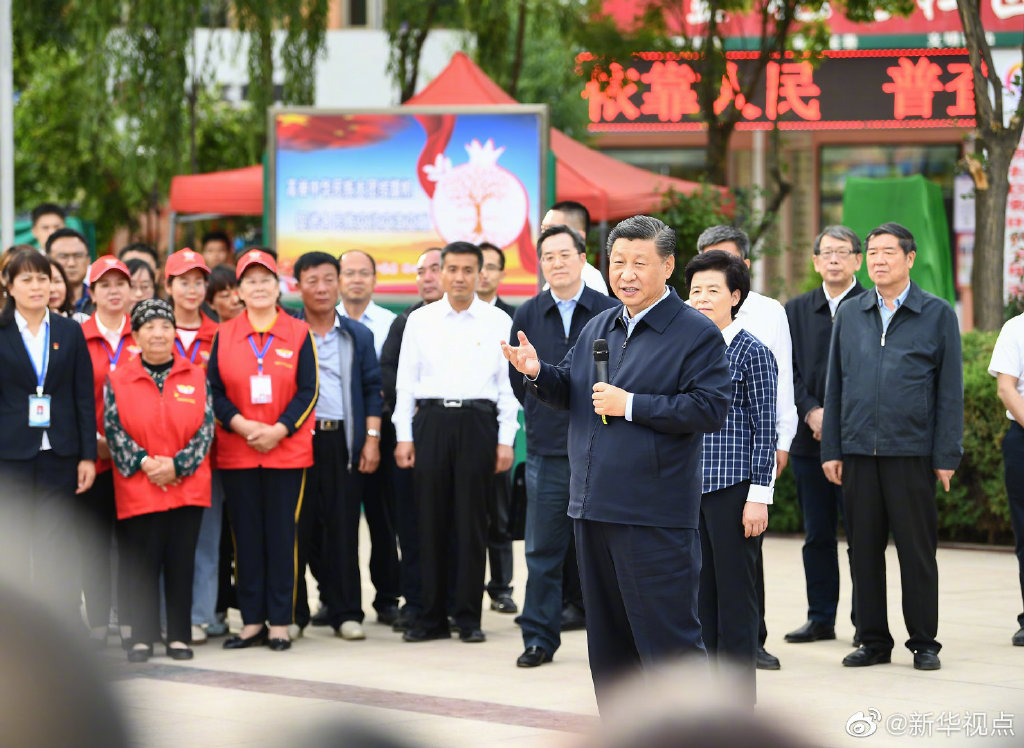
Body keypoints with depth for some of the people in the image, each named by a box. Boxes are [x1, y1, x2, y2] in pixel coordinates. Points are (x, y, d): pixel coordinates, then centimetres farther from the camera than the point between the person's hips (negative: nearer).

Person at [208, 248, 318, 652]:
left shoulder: (298, 334, 3)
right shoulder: (223, 335, 7)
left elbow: (308, 391, 0)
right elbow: (215, 392, 4)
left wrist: (278, 430, -12)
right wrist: (242, 425, -12)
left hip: (287, 449, -1)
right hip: (236, 451, 2)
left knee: (282, 534, -1)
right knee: (246, 536, 4)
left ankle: (280, 622, 5)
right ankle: (252, 621, 10)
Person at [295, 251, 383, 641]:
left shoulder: (358, 336, 13)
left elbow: (373, 390, 11)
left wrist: (372, 440, 2)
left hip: (342, 439, 2)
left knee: (343, 526, 2)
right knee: (297, 525, -1)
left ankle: (345, 612, 7)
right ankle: (292, 612, 6)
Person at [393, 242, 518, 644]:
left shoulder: (498, 322, 5)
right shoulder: (420, 321, 9)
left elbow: (508, 384, 5)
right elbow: (405, 381, 10)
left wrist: (506, 440, -1)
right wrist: (404, 436, 3)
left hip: (478, 421, -1)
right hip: (431, 420, 1)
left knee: (472, 520, 0)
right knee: (431, 520, 2)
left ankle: (469, 616, 6)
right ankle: (432, 617, 8)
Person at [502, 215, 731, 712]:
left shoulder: (697, 334, -6)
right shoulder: (598, 328, 15)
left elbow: (710, 409, -15)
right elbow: (569, 393, 20)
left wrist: (631, 405, -17)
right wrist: (537, 373, -2)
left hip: (654, 516, -7)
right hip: (592, 506, 7)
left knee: (669, 637, -6)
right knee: (608, 642, 15)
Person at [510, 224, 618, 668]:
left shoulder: (611, 314, 0)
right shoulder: (527, 316, 6)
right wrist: (545, 417, 13)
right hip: (547, 451, 2)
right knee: (543, 550, 3)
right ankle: (540, 639, 9)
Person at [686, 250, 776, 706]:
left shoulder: (751, 353, -5)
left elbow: (764, 429, -7)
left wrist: (759, 497, -12)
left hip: (733, 490, -6)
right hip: (690, 490, 6)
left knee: (736, 597, -2)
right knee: (700, 594, 9)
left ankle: (739, 703, 3)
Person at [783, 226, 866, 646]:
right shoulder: (796, 311, 13)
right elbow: (788, 371, 7)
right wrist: (811, 412, -8)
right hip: (809, 438, 4)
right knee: (817, 534, 8)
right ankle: (821, 618, 15)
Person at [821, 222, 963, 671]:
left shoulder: (937, 315, 3)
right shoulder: (849, 316, 11)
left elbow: (950, 392, 1)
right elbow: (834, 387, 13)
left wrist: (947, 456, -4)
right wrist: (830, 450, 6)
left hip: (912, 453, -3)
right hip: (859, 452, 3)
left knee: (917, 550, 1)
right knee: (865, 549, 5)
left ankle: (924, 643, 10)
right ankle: (873, 640, 14)